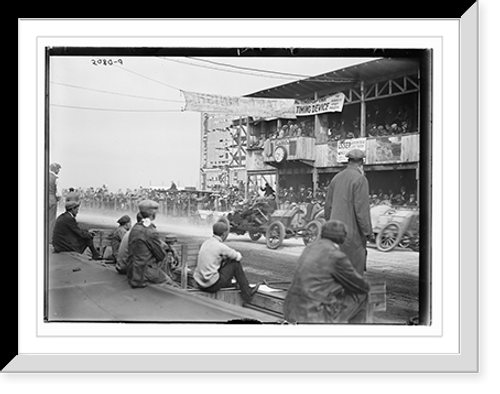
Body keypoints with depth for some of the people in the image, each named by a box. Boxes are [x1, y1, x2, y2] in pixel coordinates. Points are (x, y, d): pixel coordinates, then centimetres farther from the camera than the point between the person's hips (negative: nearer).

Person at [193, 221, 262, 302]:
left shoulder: (206, 243, 8)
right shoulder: (220, 246, -15)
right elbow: (238, 257, -1)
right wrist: (237, 254, 20)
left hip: (199, 283, 8)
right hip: (212, 285, -8)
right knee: (235, 263, 4)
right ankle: (247, 293, 13)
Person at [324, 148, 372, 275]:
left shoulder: (336, 178, 10)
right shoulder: (360, 179, -12)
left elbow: (328, 206, 13)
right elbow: (361, 208, -17)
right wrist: (367, 231, -11)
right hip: (352, 232, -7)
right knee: (355, 270, 0)